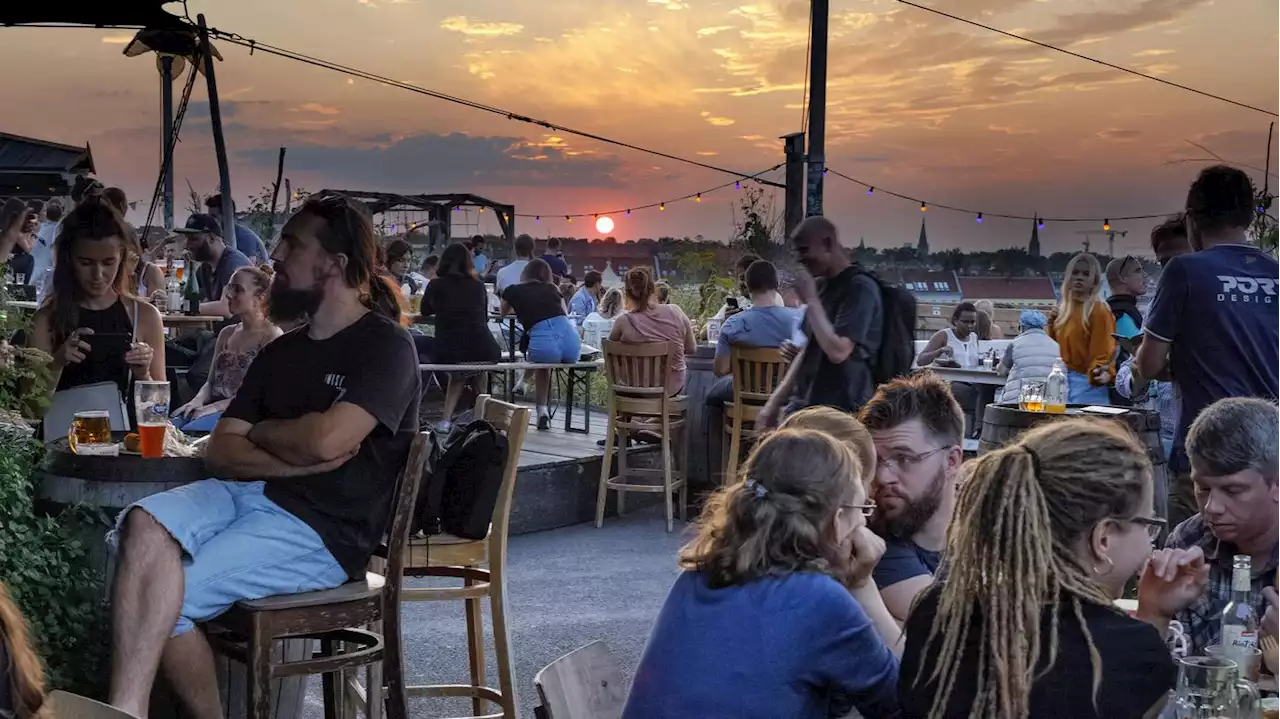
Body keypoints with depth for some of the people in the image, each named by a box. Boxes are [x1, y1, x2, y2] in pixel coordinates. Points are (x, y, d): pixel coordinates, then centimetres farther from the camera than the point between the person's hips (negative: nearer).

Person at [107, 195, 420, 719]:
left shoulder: (385, 344, -4)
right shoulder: (281, 350, 18)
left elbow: (325, 439, -20)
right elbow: (221, 452, 10)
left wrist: (260, 433, 1)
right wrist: (297, 459, -8)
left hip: (324, 527, -6)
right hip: (247, 495, 6)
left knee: (169, 600, -20)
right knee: (145, 523, -23)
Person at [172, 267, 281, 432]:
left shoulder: (272, 335, -3)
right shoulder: (226, 333, 20)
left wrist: (217, 406, -16)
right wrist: (198, 400, -3)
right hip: (213, 409, 6)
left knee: (188, 433, -33)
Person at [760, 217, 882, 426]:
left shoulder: (859, 287, -13)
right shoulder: (825, 287, 14)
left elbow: (838, 351, -23)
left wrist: (811, 299, -15)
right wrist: (776, 401, 15)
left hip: (841, 411, -9)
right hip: (805, 405, 9)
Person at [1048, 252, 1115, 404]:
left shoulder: (1099, 311, -8)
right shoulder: (1064, 310, 13)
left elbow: (1103, 350, -14)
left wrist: (1103, 373, -32)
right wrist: (1052, 323, 7)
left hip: (1087, 383, -7)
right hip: (1061, 380, 7)